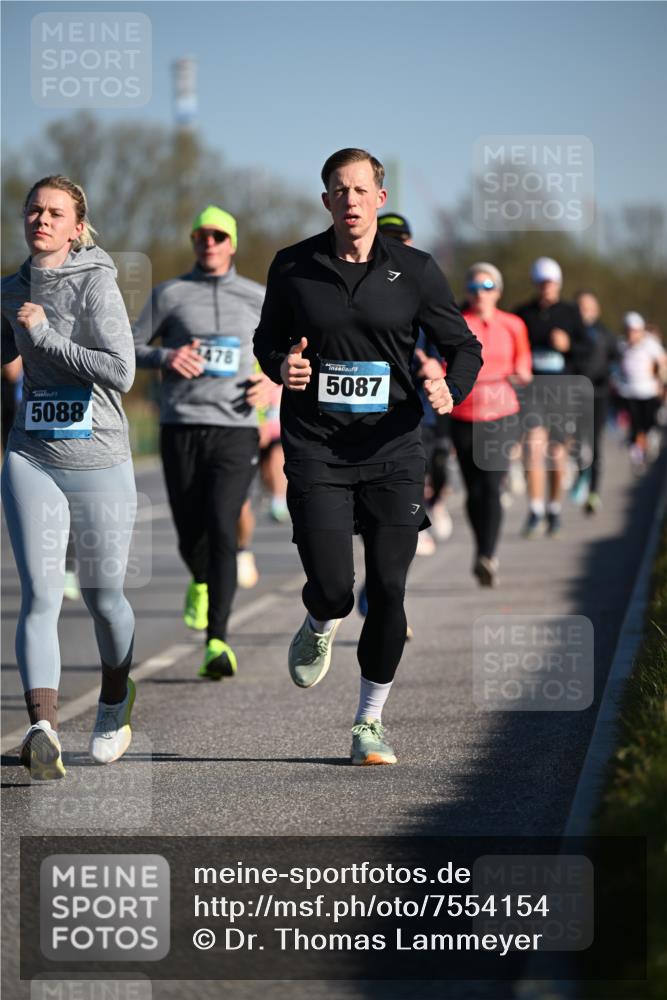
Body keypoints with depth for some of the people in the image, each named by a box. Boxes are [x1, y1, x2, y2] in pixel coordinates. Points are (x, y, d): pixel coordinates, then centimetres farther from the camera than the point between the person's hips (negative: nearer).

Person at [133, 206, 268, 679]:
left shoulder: (257, 298, 9)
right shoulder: (169, 294, 8)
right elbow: (131, 347, 10)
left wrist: (273, 380, -1)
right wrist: (166, 357, -10)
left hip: (235, 431, -1)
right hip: (181, 429, 1)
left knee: (222, 531, -15)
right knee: (190, 534, 5)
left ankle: (217, 642, -18)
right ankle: (201, 582, 42)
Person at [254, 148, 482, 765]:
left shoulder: (415, 271, 1)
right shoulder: (293, 268, 2)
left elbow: (464, 347, 7)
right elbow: (268, 339, 17)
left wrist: (451, 391, -14)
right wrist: (280, 366, -7)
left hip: (393, 452, 1)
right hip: (316, 452, 0)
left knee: (388, 592, -3)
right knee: (333, 587, -11)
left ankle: (370, 721, 16)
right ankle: (321, 628, 30)